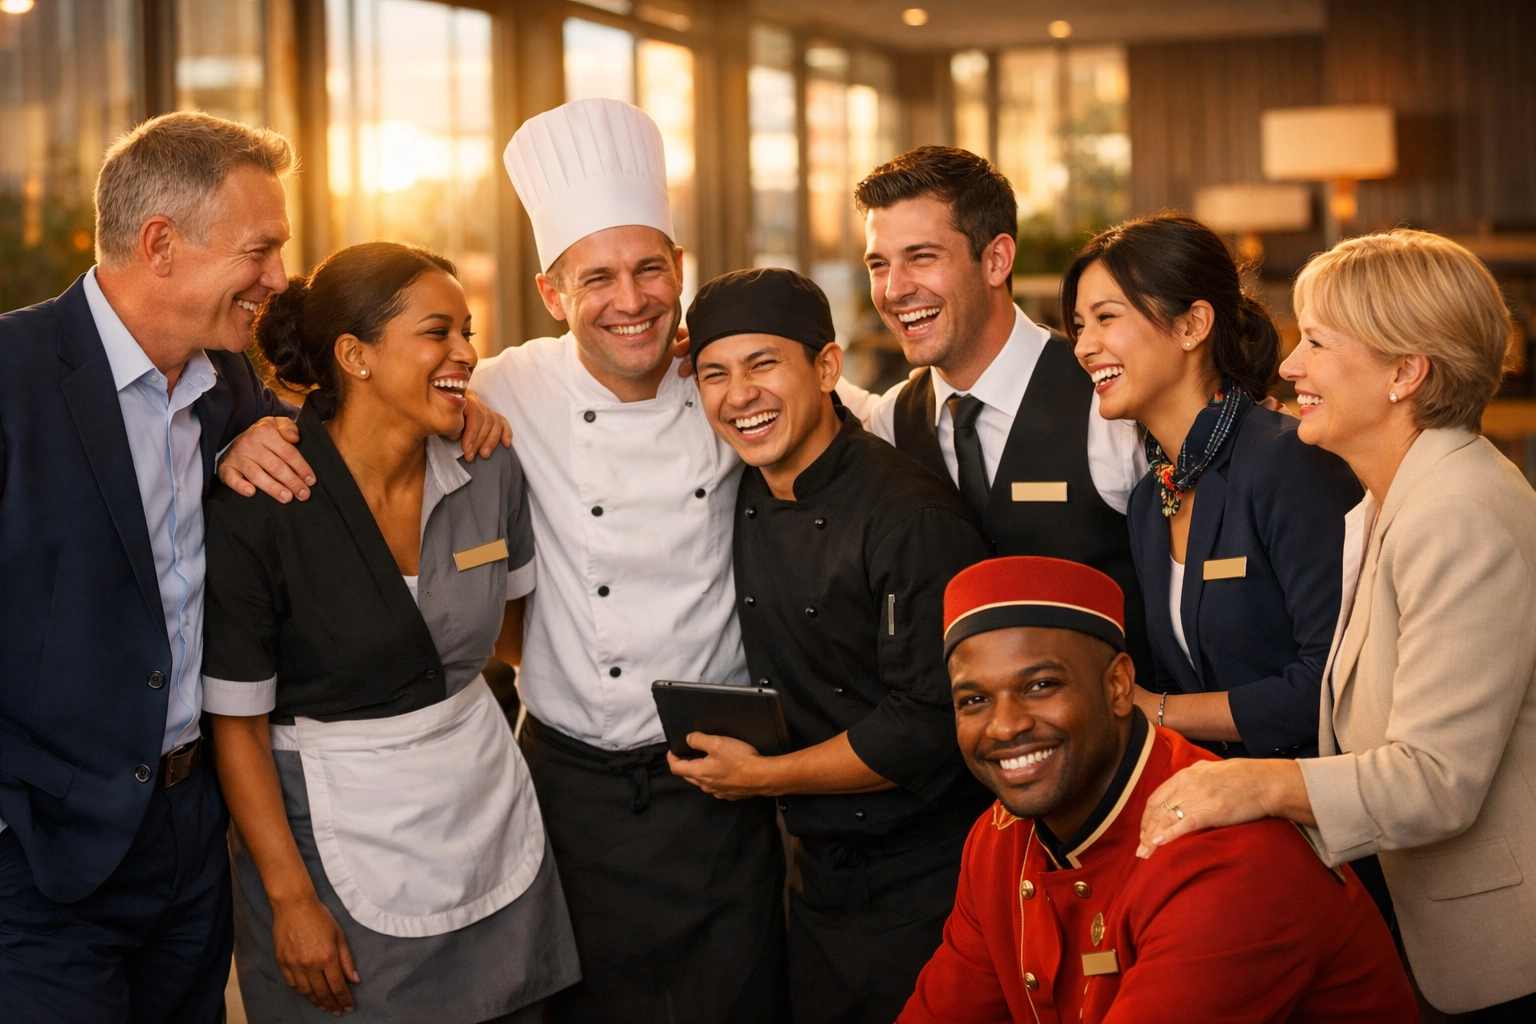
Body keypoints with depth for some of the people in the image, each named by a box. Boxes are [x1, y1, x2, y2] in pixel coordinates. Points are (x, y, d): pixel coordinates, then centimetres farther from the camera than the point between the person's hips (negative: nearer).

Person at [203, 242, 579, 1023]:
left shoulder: (490, 475, -1)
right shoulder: (256, 510, -15)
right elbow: (237, 724, -12)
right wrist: (291, 898, -13)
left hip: (493, 837, 5)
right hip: (335, 840, -5)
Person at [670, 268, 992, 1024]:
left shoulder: (914, 520, -20)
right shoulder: (743, 503, 3)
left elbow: (930, 725, -22)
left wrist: (762, 777, -15)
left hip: (926, 883, -7)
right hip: (818, 871, 7)